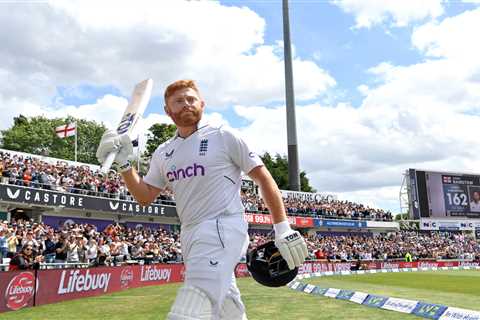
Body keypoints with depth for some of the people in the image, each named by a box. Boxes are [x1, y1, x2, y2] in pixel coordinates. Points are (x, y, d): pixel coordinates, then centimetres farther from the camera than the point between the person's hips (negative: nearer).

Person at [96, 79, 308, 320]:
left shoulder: (222, 137, -1)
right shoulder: (163, 154, 15)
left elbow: (263, 178, -1)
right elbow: (144, 197, 16)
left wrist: (283, 229, -8)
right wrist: (123, 162, 1)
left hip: (223, 230, -6)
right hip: (190, 236, 7)